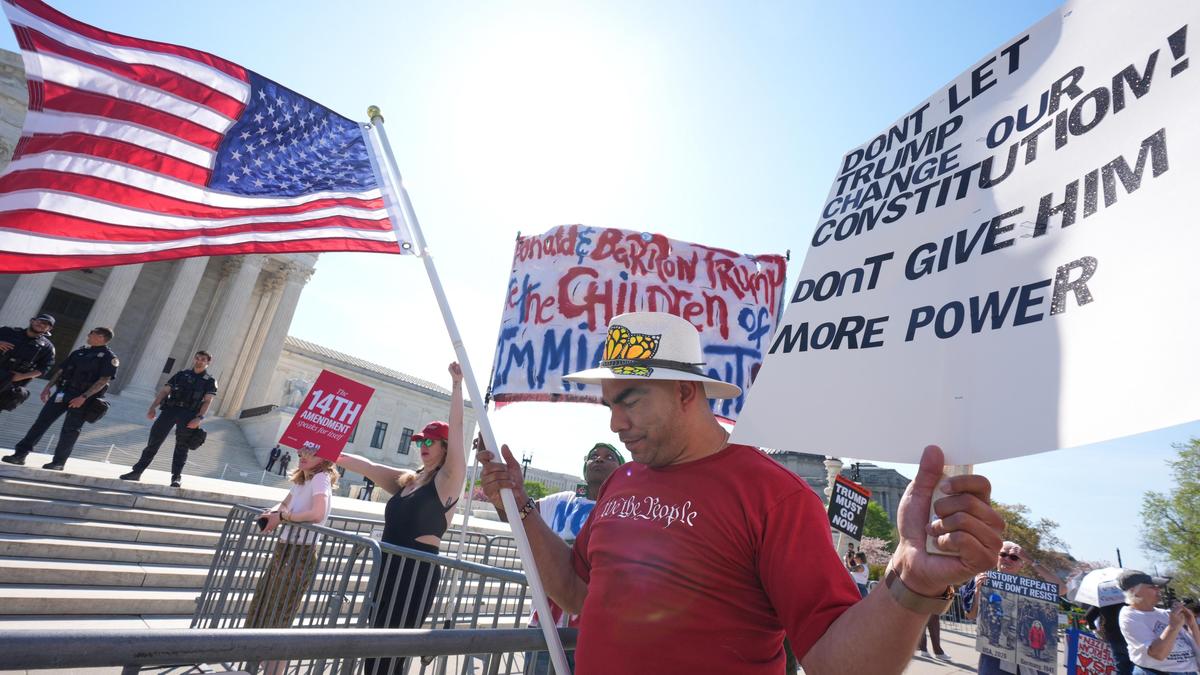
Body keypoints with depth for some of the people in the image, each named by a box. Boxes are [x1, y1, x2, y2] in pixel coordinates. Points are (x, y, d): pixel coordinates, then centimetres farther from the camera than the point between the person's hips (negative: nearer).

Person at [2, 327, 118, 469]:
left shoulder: (109, 357, -8)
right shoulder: (79, 352, 15)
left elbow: (104, 380, -16)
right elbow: (61, 370, 19)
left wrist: (83, 397, -21)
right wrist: (48, 387, 11)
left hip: (83, 398, -6)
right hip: (63, 392, 7)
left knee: (70, 430, -3)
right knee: (42, 421, 2)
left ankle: (58, 462, 6)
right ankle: (20, 454, 9)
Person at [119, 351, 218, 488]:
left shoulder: (210, 381, 7)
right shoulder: (182, 374, 14)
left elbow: (207, 401, -3)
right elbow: (164, 391, 11)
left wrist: (199, 418, -17)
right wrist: (152, 408, -1)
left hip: (188, 414, -2)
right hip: (170, 409, 2)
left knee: (181, 446, -1)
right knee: (154, 441, 1)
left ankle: (176, 477, 3)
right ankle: (137, 472, 9)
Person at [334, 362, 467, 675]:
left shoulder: (448, 480, -7)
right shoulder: (407, 480, 16)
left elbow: (456, 428, -17)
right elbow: (366, 466, 20)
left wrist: (457, 384, -21)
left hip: (418, 571, -8)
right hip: (390, 567, 8)